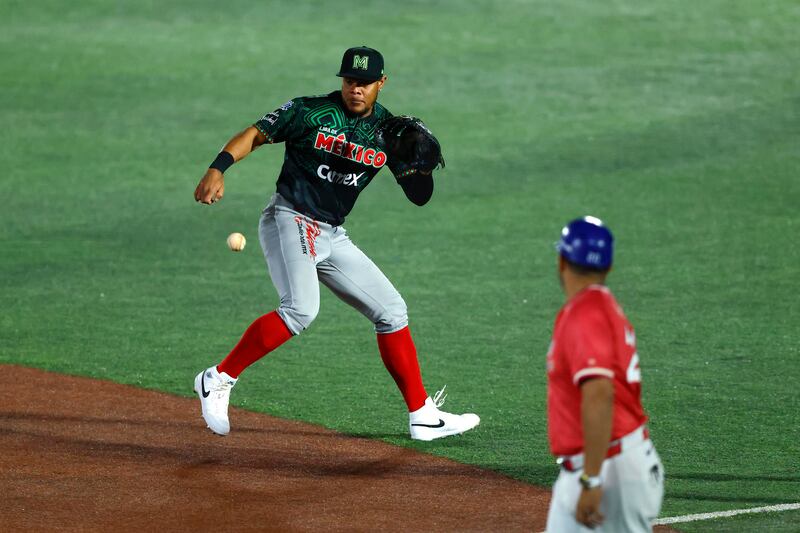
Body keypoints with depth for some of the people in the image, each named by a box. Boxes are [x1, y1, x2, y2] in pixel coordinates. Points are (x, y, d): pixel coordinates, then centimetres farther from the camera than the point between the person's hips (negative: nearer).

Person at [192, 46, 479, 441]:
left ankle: (423, 416, 16)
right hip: (289, 220, -7)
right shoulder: (310, 112, -6)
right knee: (301, 309, -29)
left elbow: (419, 196, 4)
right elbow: (254, 135, -6)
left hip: (332, 237, 7)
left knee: (391, 309, 8)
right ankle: (218, 380, -21)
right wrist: (218, 168, -23)